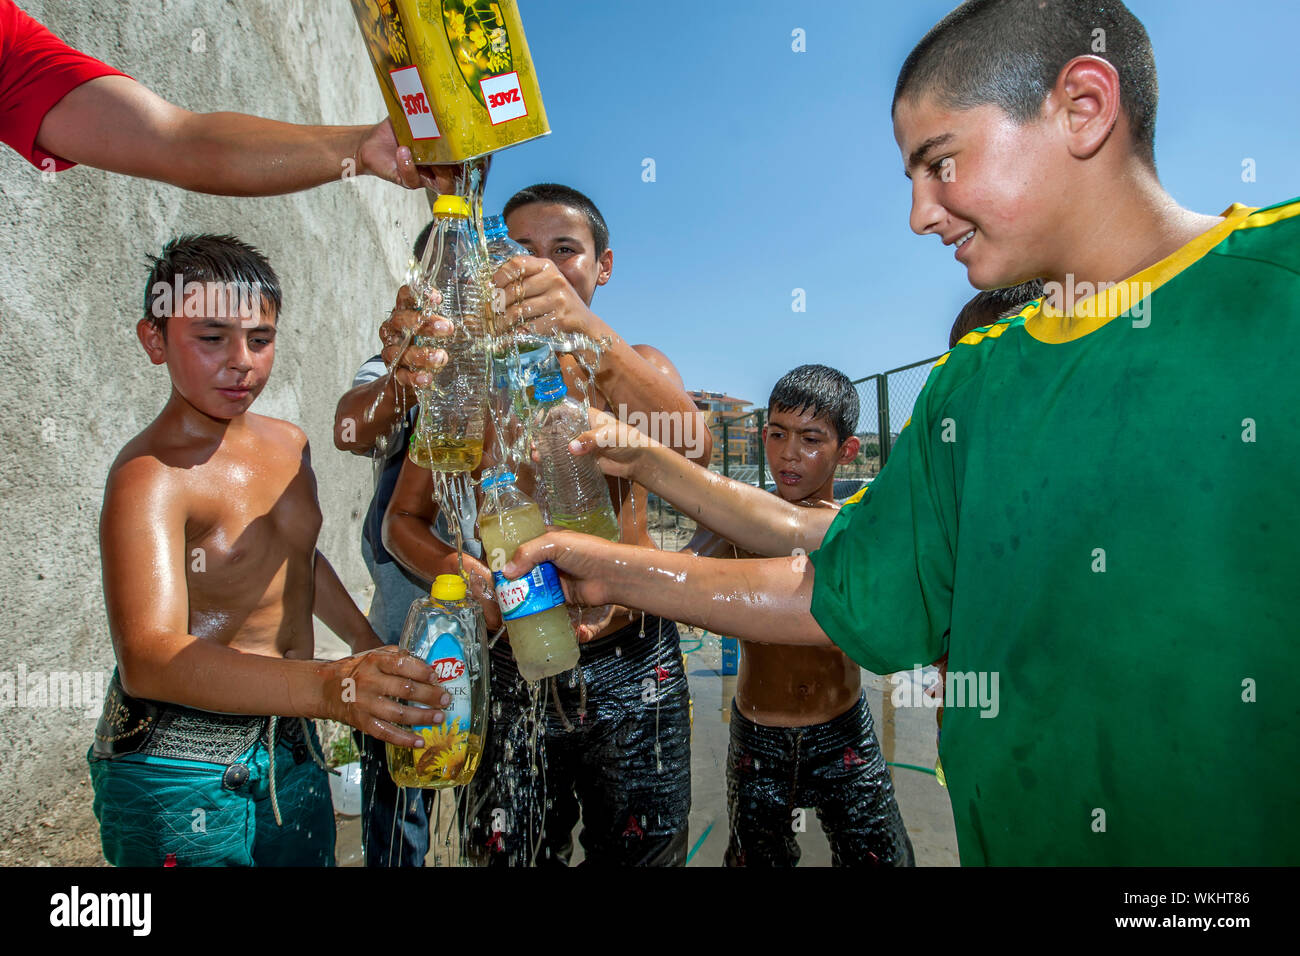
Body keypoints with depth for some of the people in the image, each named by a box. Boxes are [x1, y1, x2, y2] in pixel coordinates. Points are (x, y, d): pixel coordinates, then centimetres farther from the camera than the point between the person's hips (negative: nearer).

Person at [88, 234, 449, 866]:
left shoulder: (289, 444, 4)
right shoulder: (148, 477, -20)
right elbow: (148, 658, -34)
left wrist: (369, 646, 26)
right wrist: (325, 686, -49)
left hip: (289, 743, 7)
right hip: (178, 768, -6)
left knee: (310, 858, 17)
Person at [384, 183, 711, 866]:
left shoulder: (639, 367, 5)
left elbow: (692, 445, -19)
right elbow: (403, 518, 7)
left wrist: (586, 331, -35)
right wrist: (459, 571, -16)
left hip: (632, 668, 0)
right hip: (511, 673, 1)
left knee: (641, 854, 12)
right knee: (508, 856, 11)